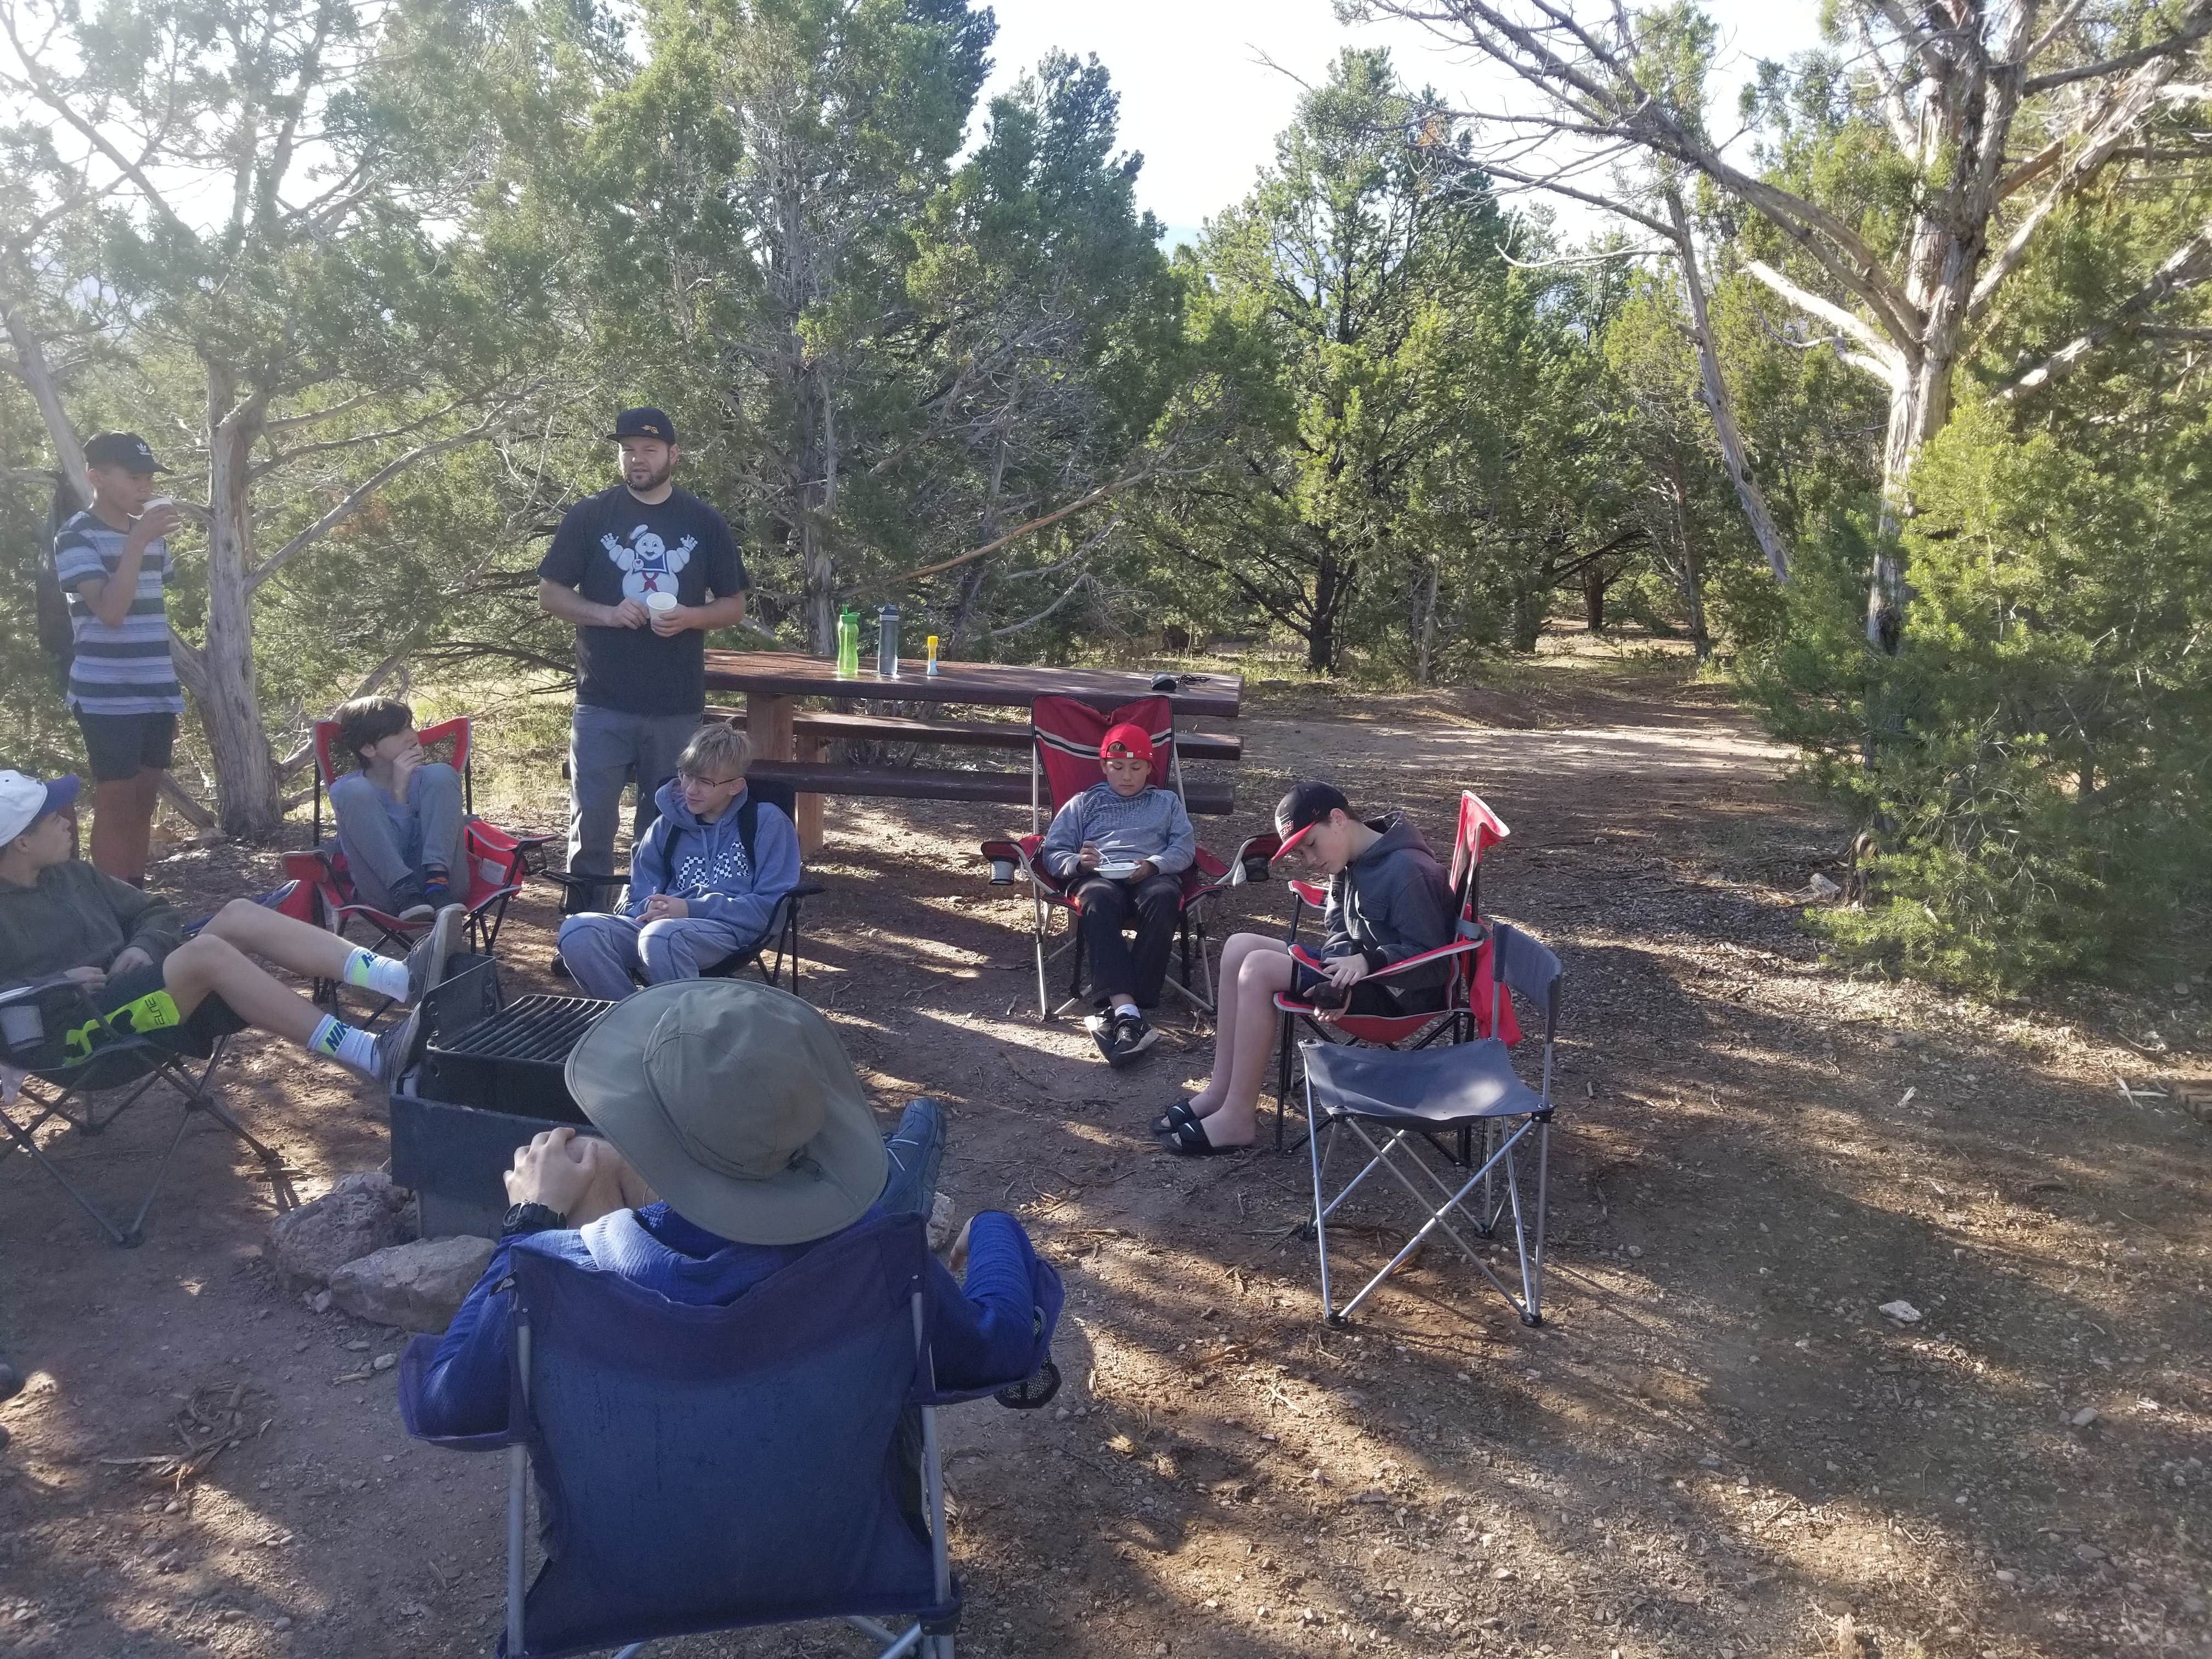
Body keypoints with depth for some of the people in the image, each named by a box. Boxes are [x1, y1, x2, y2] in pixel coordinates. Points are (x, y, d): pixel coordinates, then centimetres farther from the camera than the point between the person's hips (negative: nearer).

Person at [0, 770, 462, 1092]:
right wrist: (55, 983, -19)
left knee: (239, 914, -17)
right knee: (207, 951, -32)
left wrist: (141, 948, -1)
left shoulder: (71, 875, 20)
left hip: (139, 993, 8)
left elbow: (156, 911, 21)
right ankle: (376, 1058, -43)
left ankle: (403, 979, -34)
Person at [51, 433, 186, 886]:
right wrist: (138, 541, -21)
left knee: (143, 803, 9)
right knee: (116, 805, -2)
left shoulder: (151, 535, 11)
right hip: (108, 699, -6)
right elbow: (110, 610, -19)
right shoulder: (76, 536, -7)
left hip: (156, 695, 6)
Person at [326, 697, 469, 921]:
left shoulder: (424, 777, 16)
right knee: (355, 791, -18)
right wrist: (399, 792, -13)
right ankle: (405, 893, -27)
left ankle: (438, 883, -25)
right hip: (388, 892, -2)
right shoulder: (344, 790, 4)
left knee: (441, 774, -11)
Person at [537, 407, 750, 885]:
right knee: (592, 820, 0)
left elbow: (734, 607, 8)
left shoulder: (704, 523, 5)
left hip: (678, 707, 1)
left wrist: (690, 617, -13)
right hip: (603, 704, -1)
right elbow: (550, 593, 4)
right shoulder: (589, 516, 2)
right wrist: (606, 613, -14)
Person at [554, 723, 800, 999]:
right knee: (578, 931, -23)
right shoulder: (668, 825, 19)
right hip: (664, 923, 5)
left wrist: (692, 909, -10)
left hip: (729, 928, -5)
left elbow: (770, 905, -3)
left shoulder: (767, 823, 5)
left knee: (661, 935, -39)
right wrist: (648, 909, -7)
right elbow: (639, 898, 20)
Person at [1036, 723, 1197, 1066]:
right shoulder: (1083, 804, 27)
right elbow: (1052, 853, 17)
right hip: (1099, 876, 0)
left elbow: (1185, 848, 12)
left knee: (1163, 898, -39)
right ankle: (1127, 1011, -53)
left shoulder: (1167, 802, 28)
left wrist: (1153, 864, -10)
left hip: (1152, 874, 0)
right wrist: (1077, 862, -7)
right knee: (1099, 901, -40)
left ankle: (1115, 1011, -42)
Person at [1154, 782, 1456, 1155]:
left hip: (1397, 992, -10)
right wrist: (1336, 971, -11)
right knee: (1240, 947, -2)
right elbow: (1339, 932, 11)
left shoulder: (1406, 870, -20)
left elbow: (1432, 960, -20)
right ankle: (1220, 1091, -2)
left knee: (1259, 969, -22)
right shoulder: (1348, 864, 7)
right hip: (1353, 973, 10)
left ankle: (1237, 1119, -18)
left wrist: (1367, 962, -32)